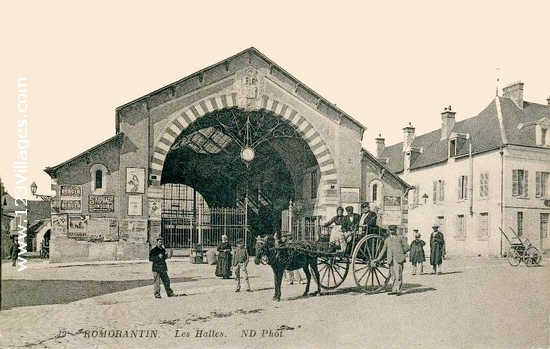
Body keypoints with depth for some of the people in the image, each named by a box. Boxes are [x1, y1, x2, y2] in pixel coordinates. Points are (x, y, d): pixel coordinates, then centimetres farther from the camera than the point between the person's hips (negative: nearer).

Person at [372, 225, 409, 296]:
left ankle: (398, 290, -3)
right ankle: (394, 290, 9)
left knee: (398, 274, -8)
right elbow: (383, 250, 21)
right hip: (390, 259, 4)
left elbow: (407, 247, 7)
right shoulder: (387, 240, 21)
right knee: (393, 275, 4)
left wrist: (401, 253, 1)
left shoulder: (400, 238, 11)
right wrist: (377, 259, 16)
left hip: (398, 258, -4)